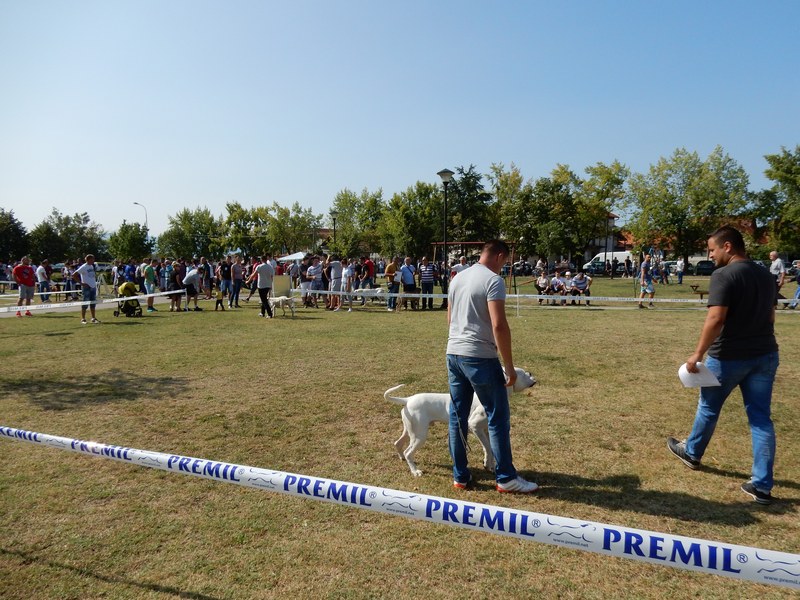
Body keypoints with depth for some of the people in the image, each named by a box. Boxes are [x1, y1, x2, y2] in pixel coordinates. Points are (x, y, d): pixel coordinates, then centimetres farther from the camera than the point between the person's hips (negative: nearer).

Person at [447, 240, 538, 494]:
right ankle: (506, 477, 14)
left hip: (453, 353, 8)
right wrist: (509, 366, -13)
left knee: (457, 417, 12)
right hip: (480, 357, -8)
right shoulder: (493, 280, -11)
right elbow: (499, 325, -19)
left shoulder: (458, 278, 13)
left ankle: (460, 475, 21)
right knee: (498, 418, 5)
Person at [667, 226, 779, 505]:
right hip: (765, 354, 7)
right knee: (761, 418, 9)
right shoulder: (765, 275, 9)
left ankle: (692, 452, 39)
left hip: (729, 356, -6)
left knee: (708, 408, 16)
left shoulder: (724, 275, -17)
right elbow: (770, 316, 17)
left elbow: (716, 319, -25)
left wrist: (698, 354, -19)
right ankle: (762, 486, 12)